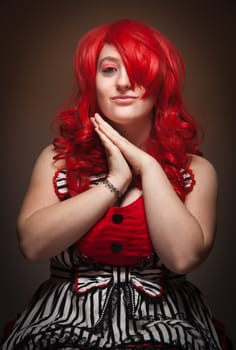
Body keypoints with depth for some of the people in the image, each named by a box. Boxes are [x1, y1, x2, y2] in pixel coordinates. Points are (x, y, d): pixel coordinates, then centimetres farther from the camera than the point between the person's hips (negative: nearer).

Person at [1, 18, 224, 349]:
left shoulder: (195, 170, 1)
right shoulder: (58, 158, 4)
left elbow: (183, 257, -14)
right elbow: (32, 244, -11)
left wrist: (149, 167, -10)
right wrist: (115, 181, -11)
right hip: (65, 321, 1)